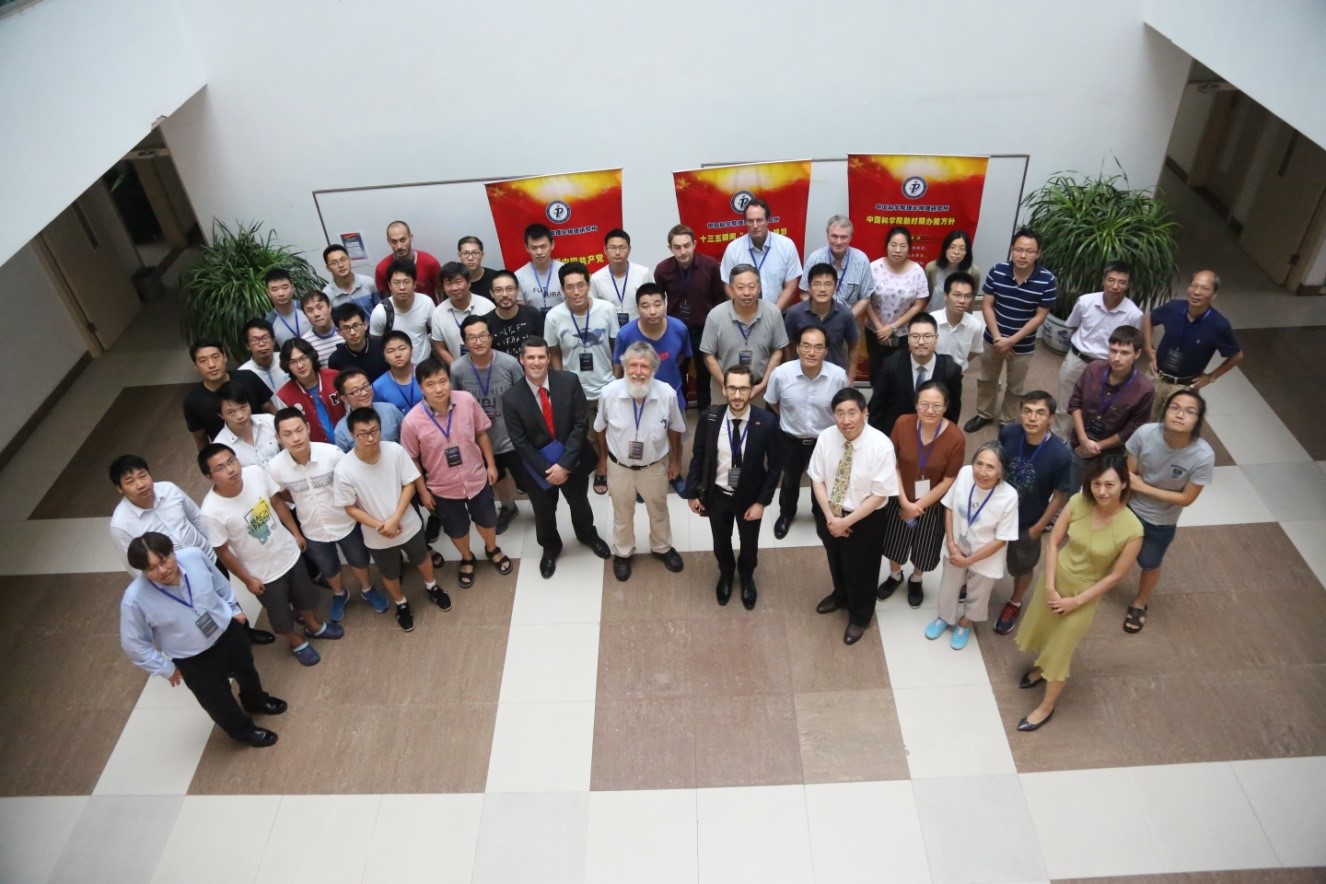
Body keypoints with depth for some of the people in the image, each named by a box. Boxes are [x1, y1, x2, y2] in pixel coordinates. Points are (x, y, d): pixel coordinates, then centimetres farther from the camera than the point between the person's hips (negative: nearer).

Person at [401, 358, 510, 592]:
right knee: (457, 530, 23)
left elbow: (481, 433, -5)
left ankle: (492, 550, 57)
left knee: (487, 520, 25)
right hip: (443, 488, -1)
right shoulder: (412, 421, -26)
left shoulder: (467, 401, -21)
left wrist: (491, 464, 1)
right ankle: (467, 560, 54)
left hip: (477, 478, 2)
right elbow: (412, 460, -11)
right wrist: (423, 491, -5)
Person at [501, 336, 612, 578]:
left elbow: (581, 424, -17)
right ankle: (550, 548, 52)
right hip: (537, 467, -1)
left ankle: (588, 536, 57)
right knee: (544, 513, 21)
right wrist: (545, 470, -18)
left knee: (579, 504, 25)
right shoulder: (511, 398, -18)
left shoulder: (569, 381, -18)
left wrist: (565, 464, -21)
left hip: (573, 461, 1)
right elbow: (520, 442, -14)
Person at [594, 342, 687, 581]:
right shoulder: (609, 393, -26)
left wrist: (675, 460, 6)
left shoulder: (667, 394, -26)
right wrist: (604, 457, 8)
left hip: (655, 466, 1)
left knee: (659, 511, 27)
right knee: (622, 514, 25)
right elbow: (602, 428, -6)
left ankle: (662, 548, 55)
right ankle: (622, 553, 51)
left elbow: (674, 429, -6)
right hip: (619, 467, 0)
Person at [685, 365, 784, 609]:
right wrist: (692, 492, -3)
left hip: (750, 497, -1)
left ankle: (746, 577, 56)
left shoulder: (766, 422, -23)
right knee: (721, 543, 24)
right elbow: (697, 457, -5)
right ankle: (726, 574, 57)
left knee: (749, 545, 23)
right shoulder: (709, 418, -18)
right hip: (717, 495, 1)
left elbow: (774, 466, -12)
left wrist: (761, 501, -12)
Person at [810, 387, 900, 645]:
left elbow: (880, 494, -22)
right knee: (836, 561, 29)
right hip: (829, 514, 4)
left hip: (864, 520, -4)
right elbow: (817, 479, -6)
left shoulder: (881, 445, -27)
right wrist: (829, 516, -16)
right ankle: (840, 595, 60)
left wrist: (847, 521, -22)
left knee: (861, 570, 19)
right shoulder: (826, 438, -15)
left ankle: (859, 616, 46)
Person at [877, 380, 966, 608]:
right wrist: (904, 501, -18)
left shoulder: (956, 438, -26)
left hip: (933, 505, -1)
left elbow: (948, 481, -16)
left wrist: (919, 506, -13)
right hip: (900, 499, 1)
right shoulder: (903, 424, -21)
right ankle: (894, 576, 54)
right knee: (895, 542, 23)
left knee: (924, 548, 22)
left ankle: (915, 581, 53)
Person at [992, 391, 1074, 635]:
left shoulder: (1060, 455, -30)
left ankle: (1014, 604, 52)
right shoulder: (1008, 433, -22)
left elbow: (1060, 496, -16)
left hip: (1027, 523, -2)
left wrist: (1038, 528, -9)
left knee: (1022, 567, 24)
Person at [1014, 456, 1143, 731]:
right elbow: (1054, 541, -11)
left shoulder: (1132, 530, -28)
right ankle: (1041, 667, 57)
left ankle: (1046, 706, 33)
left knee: (1061, 649, 10)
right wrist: (1050, 586, -14)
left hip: (1085, 592, -3)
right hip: (1056, 576, 4)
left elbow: (1115, 575, -17)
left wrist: (1076, 601, -14)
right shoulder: (1078, 502, -20)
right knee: (1041, 628, 26)